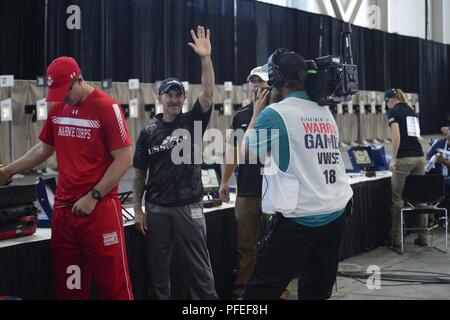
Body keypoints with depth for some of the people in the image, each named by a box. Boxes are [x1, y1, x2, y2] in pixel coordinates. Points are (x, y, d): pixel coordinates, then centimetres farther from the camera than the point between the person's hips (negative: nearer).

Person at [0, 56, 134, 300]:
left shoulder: (106, 107, -10)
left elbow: (124, 160, -12)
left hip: (100, 209, -6)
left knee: (113, 284, -3)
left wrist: (93, 197, -14)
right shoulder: (58, 109, 10)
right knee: (67, 286, 11)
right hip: (63, 209, 6)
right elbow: (43, 149, 25)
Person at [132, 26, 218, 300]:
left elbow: (208, 95, -14)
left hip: (189, 207, -2)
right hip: (157, 208, 2)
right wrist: (138, 208, 2)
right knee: (159, 266, 10)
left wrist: (206, 58, -25)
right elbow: (140, 173, 8)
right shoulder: (149, 133, 5)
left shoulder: (193, 122, 1)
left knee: (199, 266, 2)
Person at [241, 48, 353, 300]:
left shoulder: (275, 114, -7)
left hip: (299, 219, -6)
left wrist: (257, 112, 20)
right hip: (337, 215, 6)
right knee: (317, 292, 14)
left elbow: (247, 151, 7)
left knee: (261, 291, -1)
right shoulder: (326, 114, 10)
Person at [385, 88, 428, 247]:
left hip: (404, 158, -7)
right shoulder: (412, 111, 20)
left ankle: (395, 239, 0)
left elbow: (396, 135, -12)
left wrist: (393, 159, -10)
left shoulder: (394, 111, 0)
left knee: (398, 200, -2)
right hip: (419, 156, 7)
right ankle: (422, 237, 9)